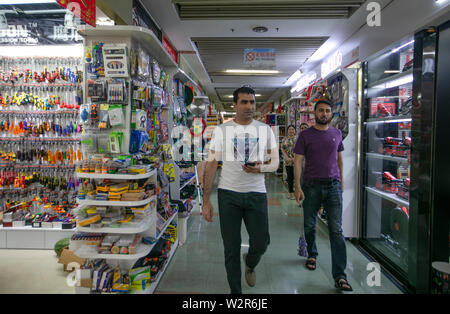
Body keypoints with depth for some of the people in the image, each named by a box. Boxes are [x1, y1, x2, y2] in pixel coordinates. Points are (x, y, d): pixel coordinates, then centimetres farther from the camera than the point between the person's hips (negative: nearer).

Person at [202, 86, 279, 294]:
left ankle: (250, 264, 43)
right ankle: (235, 291, 27)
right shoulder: (222, 130, 1)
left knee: (261, 243, 6)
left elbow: (275, 162, 8)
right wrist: (206, 201, -5)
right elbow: (211, 165, -1)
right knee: (231, 247, 7)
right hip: (228, 194, -1)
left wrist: (261, 168, -17)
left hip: (256, 194, 2)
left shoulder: (265, 130, 7)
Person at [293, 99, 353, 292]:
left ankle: (340, 276, 0)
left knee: (336, 230, -4)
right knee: (309, 225, 12)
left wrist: (341, 181, 16)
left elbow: (339, 158, 19)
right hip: (311, 186, -1)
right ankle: (312, 254, 40)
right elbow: (297, 161, -3)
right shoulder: (305, 135, 0)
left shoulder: (336, 133, 10)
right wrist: (297, 186, -11)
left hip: (333, 186, 1)